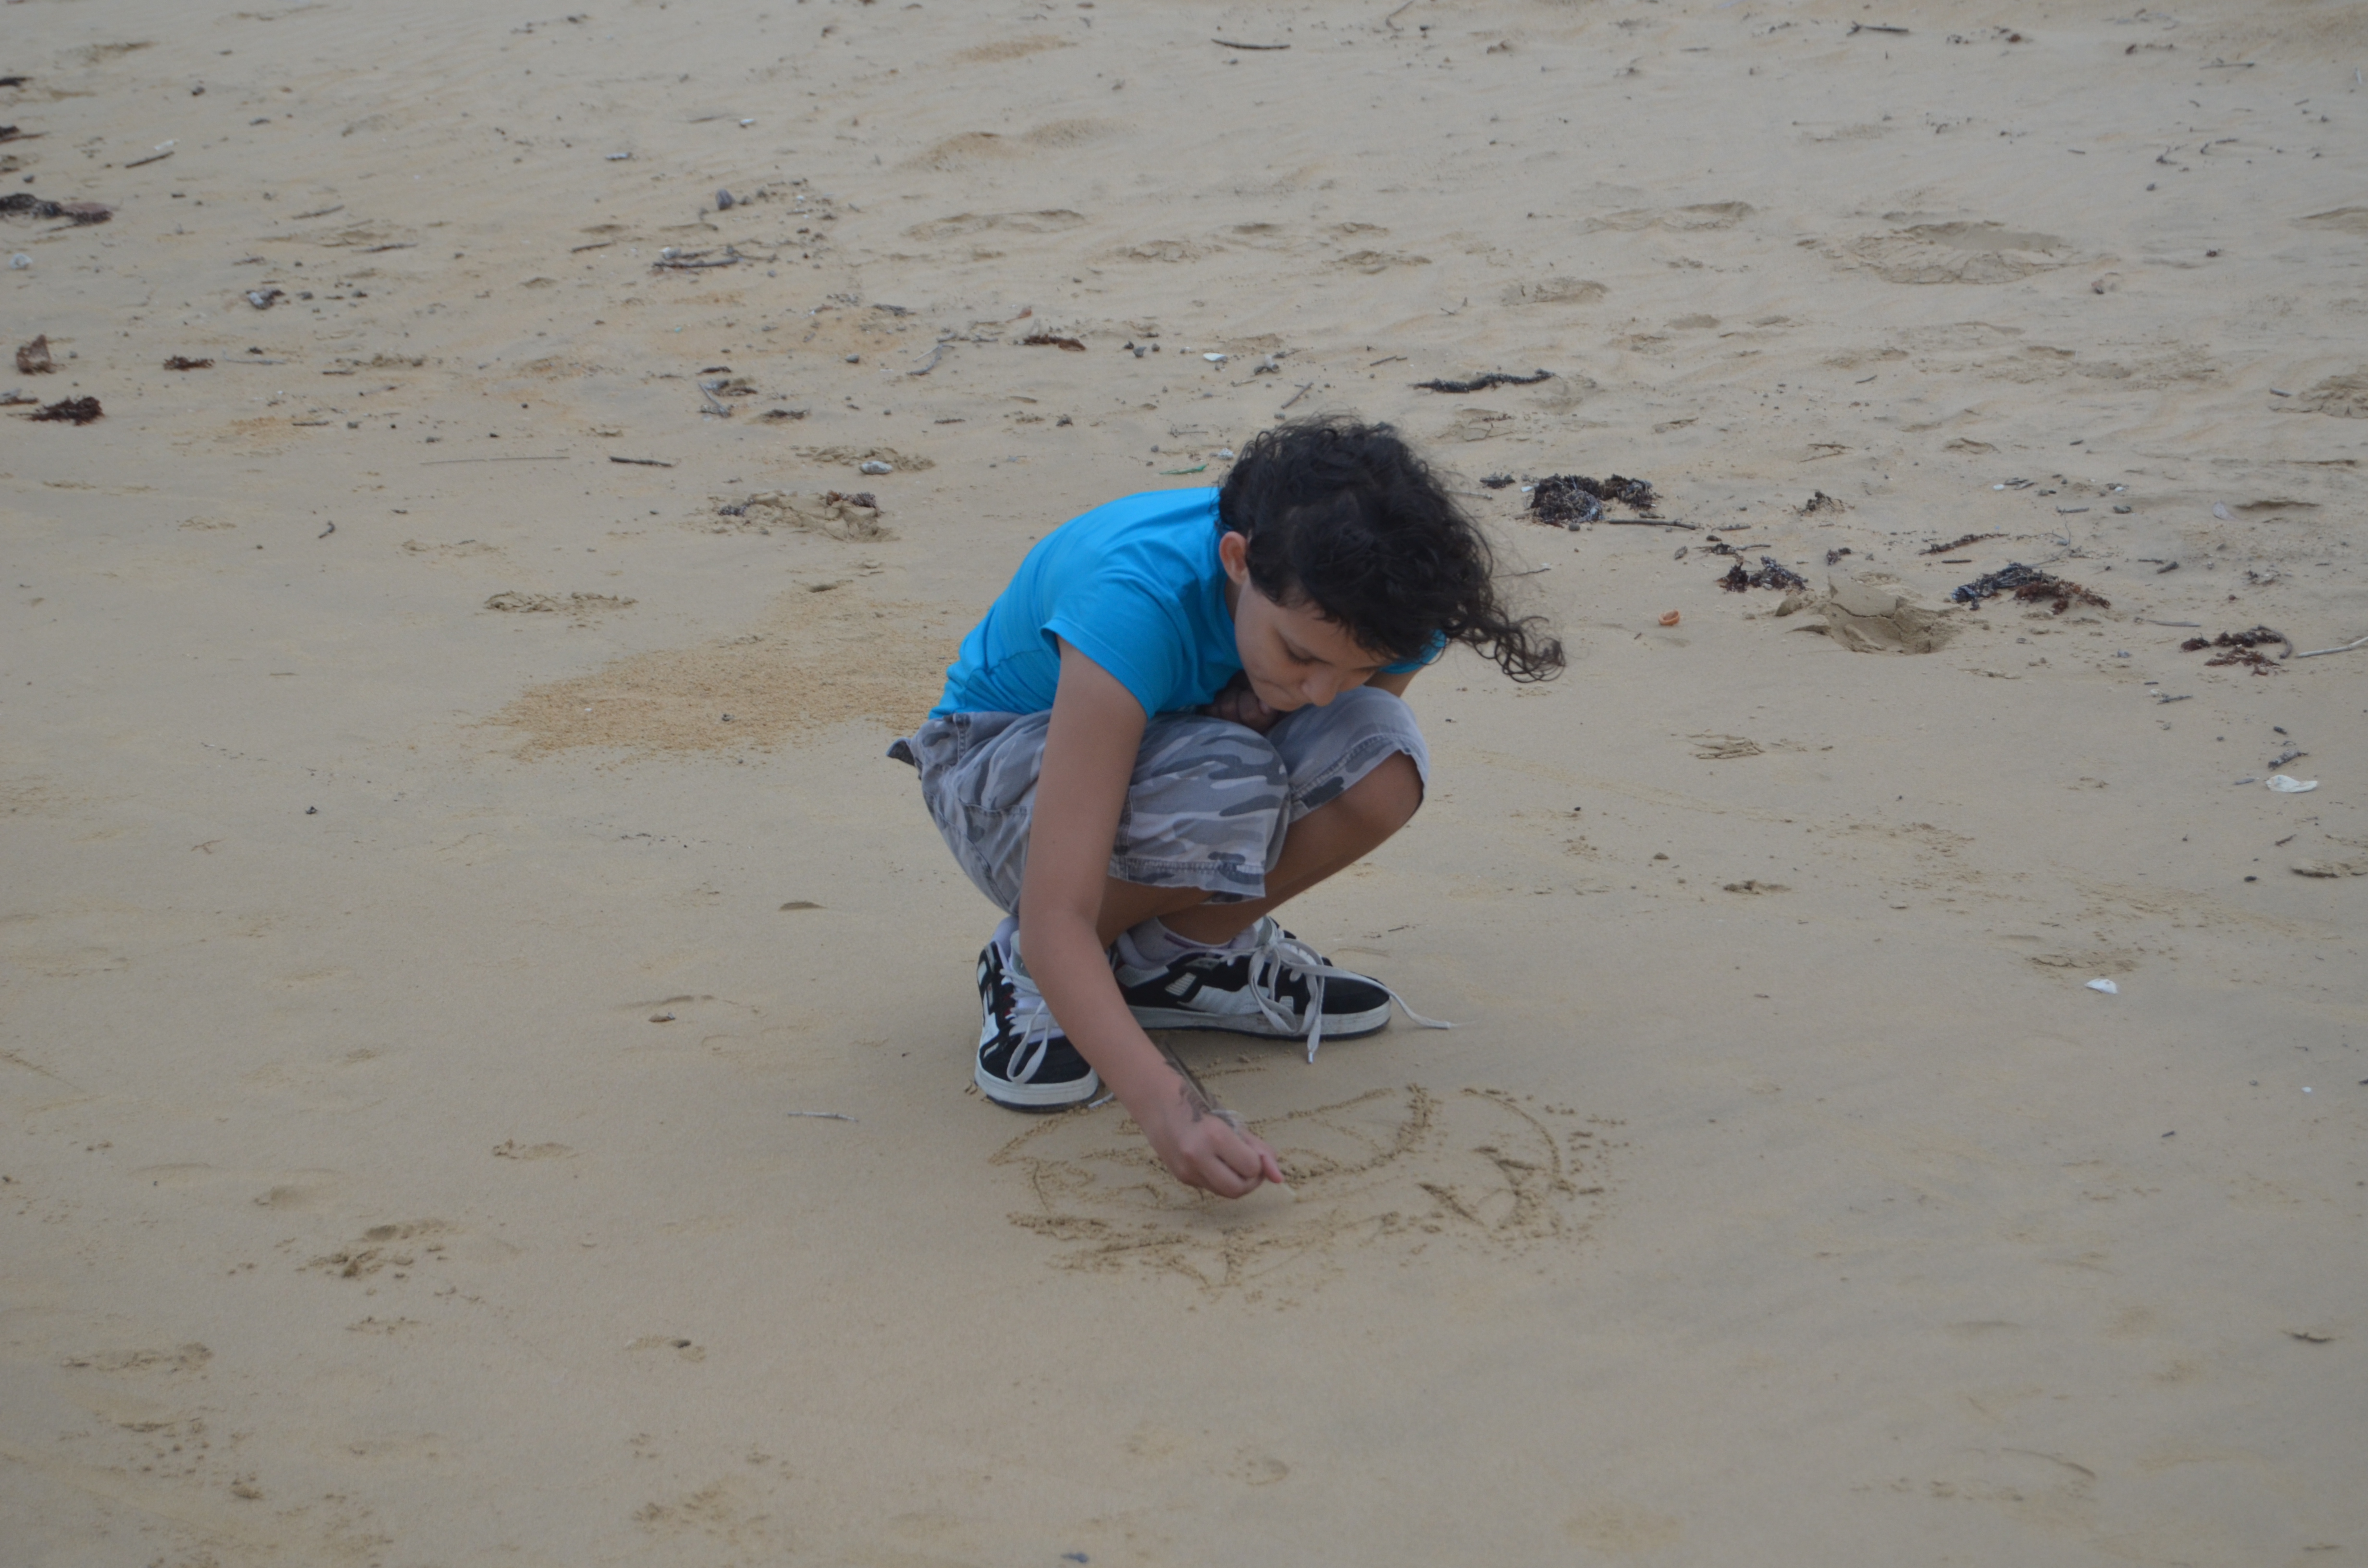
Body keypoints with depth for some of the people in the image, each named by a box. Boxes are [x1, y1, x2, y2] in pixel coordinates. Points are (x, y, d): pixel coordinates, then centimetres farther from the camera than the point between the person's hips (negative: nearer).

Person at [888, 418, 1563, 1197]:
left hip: (1166, 739, 5)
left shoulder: (1365, 603, -24)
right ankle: (1027, 975, -10)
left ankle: (1174, 957, -4)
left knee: (1380, 763, -28)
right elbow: (1055, 919, -43)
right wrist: (1164, 1109, -54)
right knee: (1228, 789, -38)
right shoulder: (1135, 596, -40)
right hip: (1002, 752, -5)